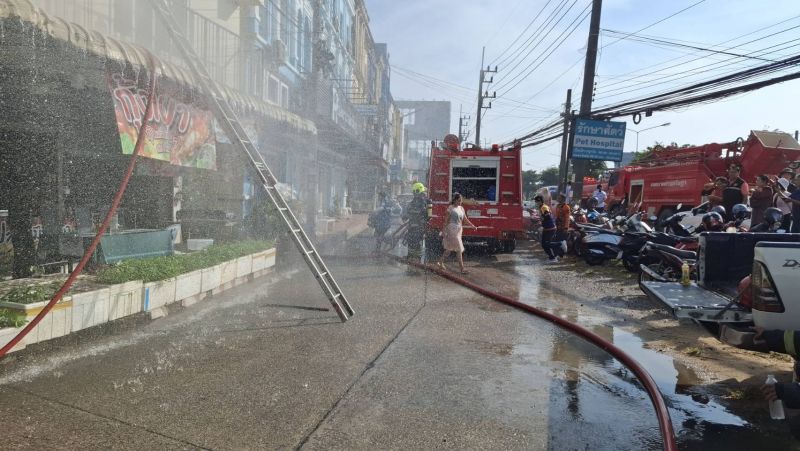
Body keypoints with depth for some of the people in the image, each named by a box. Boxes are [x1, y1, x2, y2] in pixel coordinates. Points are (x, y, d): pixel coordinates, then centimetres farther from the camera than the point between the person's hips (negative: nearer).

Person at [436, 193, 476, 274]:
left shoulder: (461, 208, 12)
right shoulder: (450, 208, -8)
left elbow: (465, 220, 10)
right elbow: (447, 220, -8)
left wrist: (472, 225, -5)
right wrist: (444, 231, -10)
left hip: (458, 230, 7)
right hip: (452, 230, -7)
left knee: (450, 248, 14)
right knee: (459, 249, -8)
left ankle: (440, 262, 29)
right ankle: (462, 268, -4)